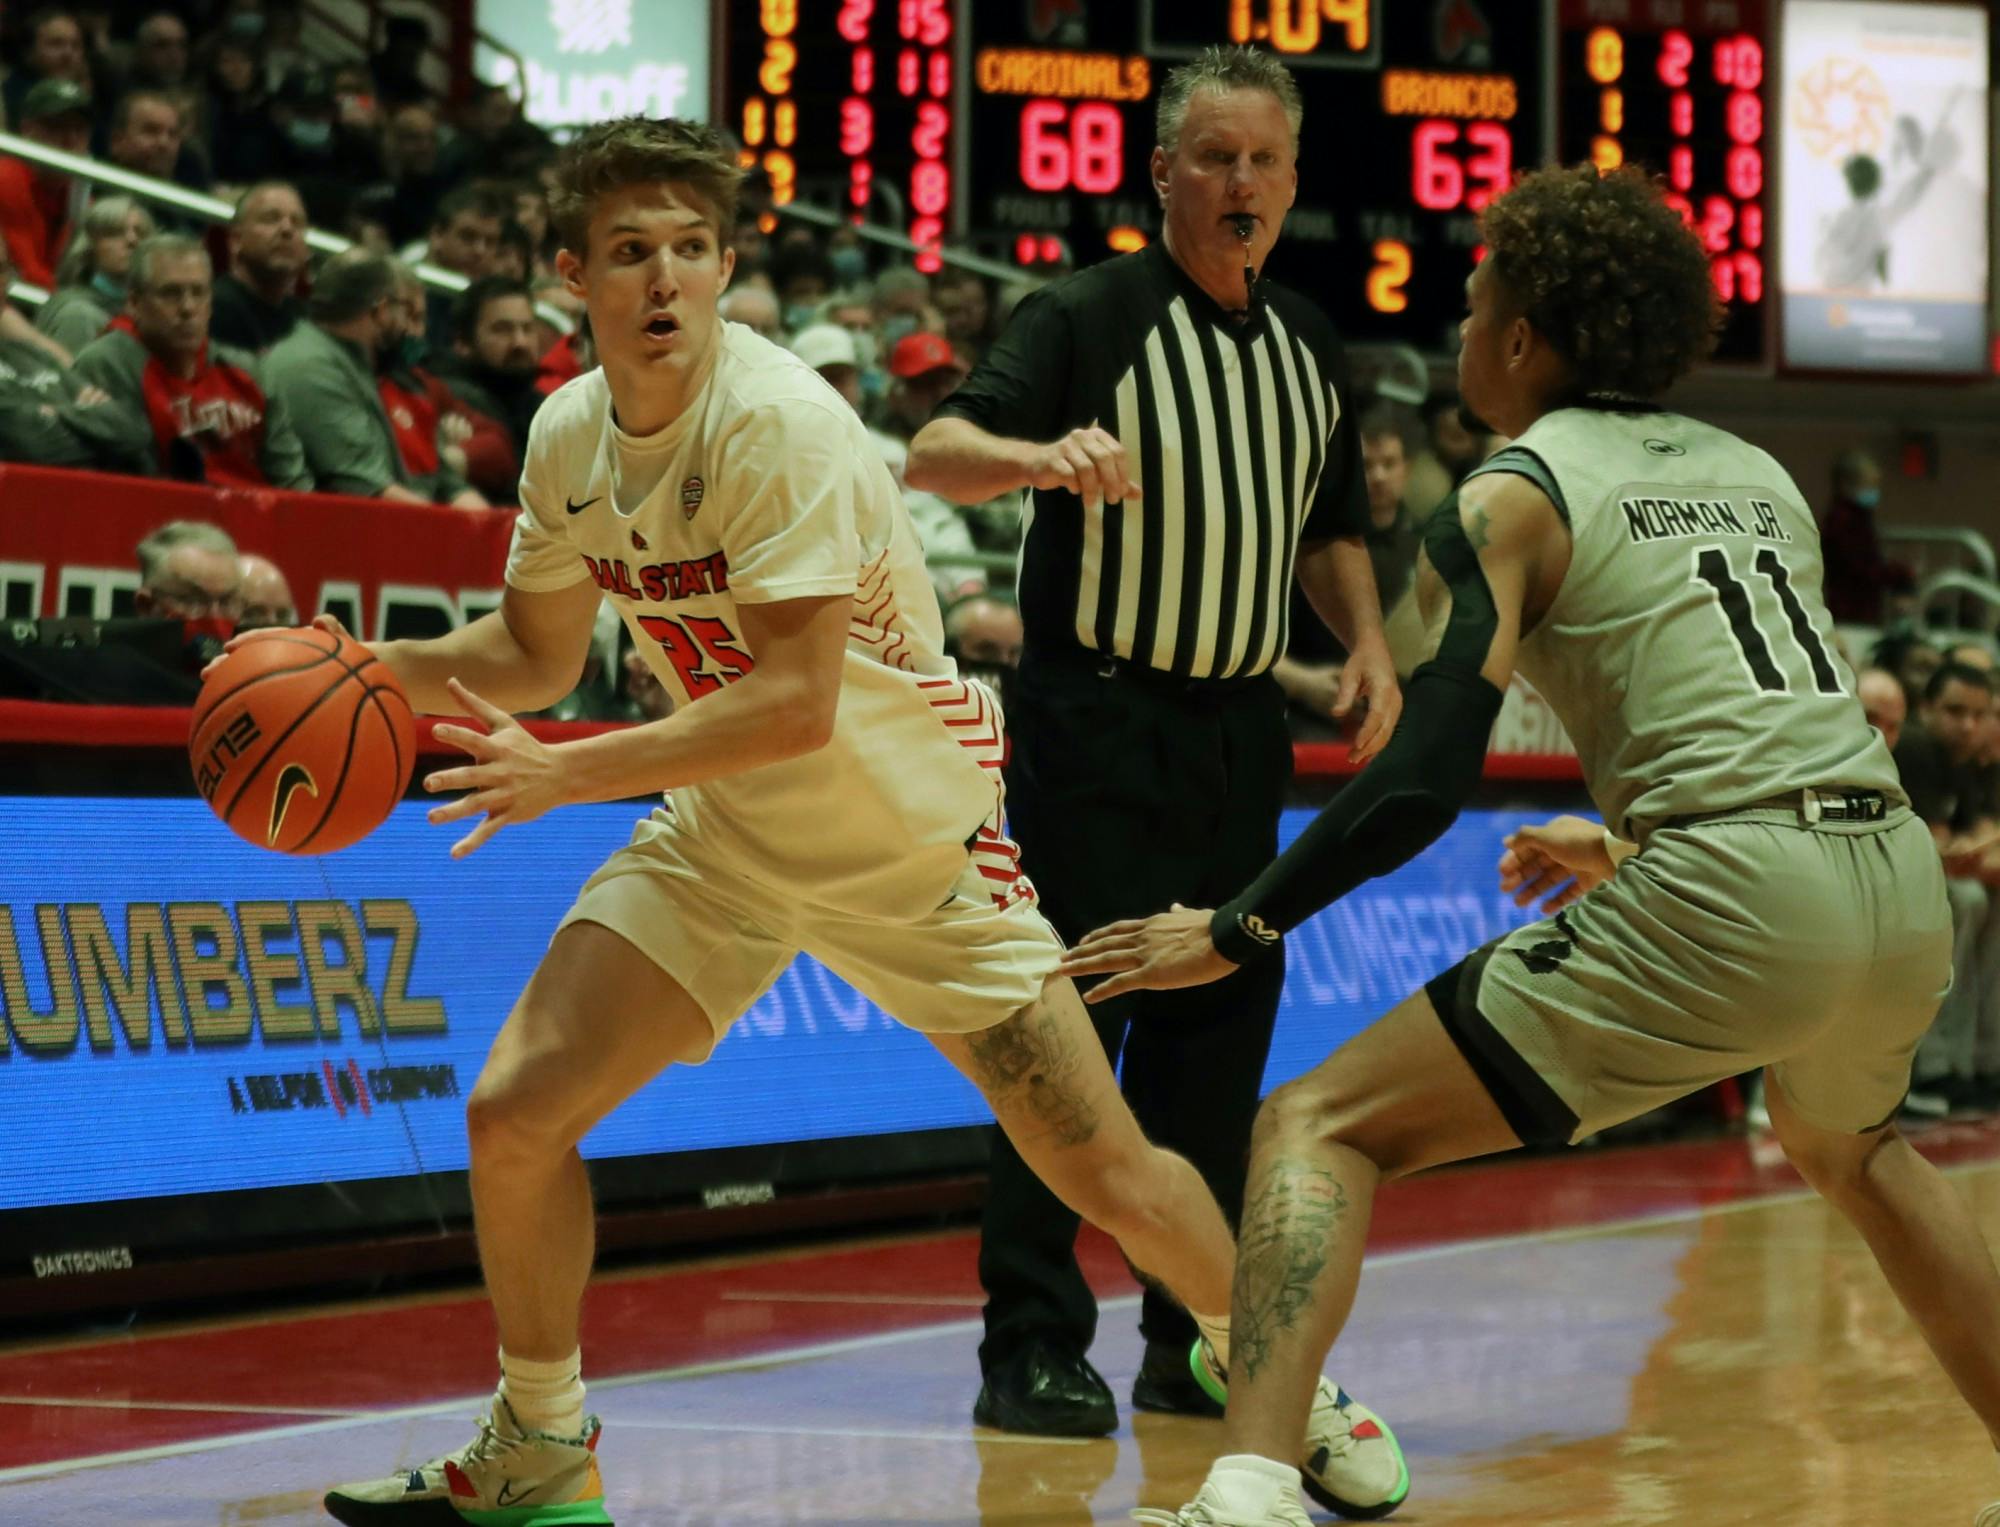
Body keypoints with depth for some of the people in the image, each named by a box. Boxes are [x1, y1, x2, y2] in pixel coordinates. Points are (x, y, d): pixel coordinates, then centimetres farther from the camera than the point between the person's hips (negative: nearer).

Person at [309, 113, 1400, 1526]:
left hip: (916, 832, -5)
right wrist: (382, 666, -10)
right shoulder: (570, 434, -6)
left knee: (1108, 1173, -3)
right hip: (725, 835, 5)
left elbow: (795, 705, -32)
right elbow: (538, 653, 9)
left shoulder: (781, 425, -28)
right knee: (515, 1114, -10)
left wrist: (563, 774, -34)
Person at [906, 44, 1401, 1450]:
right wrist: (1041, 454, -41)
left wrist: (1368, 641, 7)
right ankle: (1032, 1348, -4)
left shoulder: (1309, 345, 13)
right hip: (1096, 719, -6)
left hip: (1239, 728, 6)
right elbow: (936, 454, -21)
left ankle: (1194, 1339, 18)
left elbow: (1330, 528, 26)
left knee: (1220, 1028, 9)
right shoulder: (1089, 317, -7)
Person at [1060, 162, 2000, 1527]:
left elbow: (1427, 784, -8)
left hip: (1730, 899, -7)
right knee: (1851, 1150, 40)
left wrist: (1236, 933, 1)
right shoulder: (1755, 472, 21)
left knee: (1323, 1127, -3)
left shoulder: (1513, 503, 2)